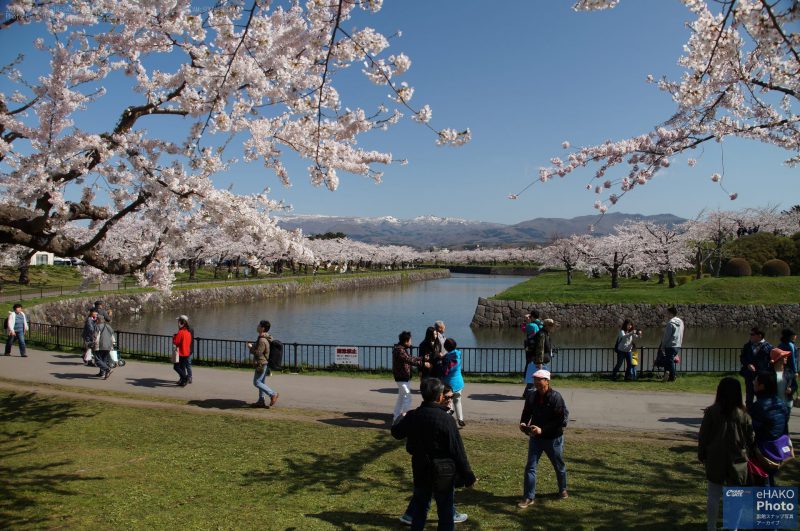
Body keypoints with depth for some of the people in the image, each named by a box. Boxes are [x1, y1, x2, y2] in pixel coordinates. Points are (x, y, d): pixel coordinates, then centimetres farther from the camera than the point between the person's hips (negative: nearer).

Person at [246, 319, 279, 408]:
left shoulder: (262, 340, -22)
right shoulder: (266, 338, 10)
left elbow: (258, 353, -24)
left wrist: (250, 347, -9)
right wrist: (253, 346, 14)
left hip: (261, 364, -10)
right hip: (264, 363, 10)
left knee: (257, 382, -5)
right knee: (262, 382, 14)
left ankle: (273, 394, -6)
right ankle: (261, 401, 18)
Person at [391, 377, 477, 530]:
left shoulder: (412, 416, -4)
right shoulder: (446, 419, -21)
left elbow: (396, 432, 15)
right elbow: (458, 451, -17)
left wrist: (402, 418, 36)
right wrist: (468, 476, -8)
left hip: (420, 471, 5)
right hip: (443, 473, -5)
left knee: (420, 506, 19)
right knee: (445, 509, 10)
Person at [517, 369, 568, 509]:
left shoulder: (556, 397, -19)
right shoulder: (531, 396, -4)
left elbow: (560, 420, -22)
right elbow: (527, 413, 9)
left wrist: (542, 429, -28)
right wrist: (523, 423, -13)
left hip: (553, 439, -3)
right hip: (535, 438, 3)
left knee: (559, 466, 19)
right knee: (530, 466, -2)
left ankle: (563, 490, 43)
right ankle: (529, 497, 5)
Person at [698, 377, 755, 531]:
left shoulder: (711, 411, -10)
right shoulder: (743, 413, -8)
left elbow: (703, 436, -4)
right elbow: (751, 438, -1)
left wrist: (701, 455, 8)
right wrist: (748, 455, 15)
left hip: (715, 460, 0)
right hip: (737, 461, 0)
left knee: (713, 495, 9)